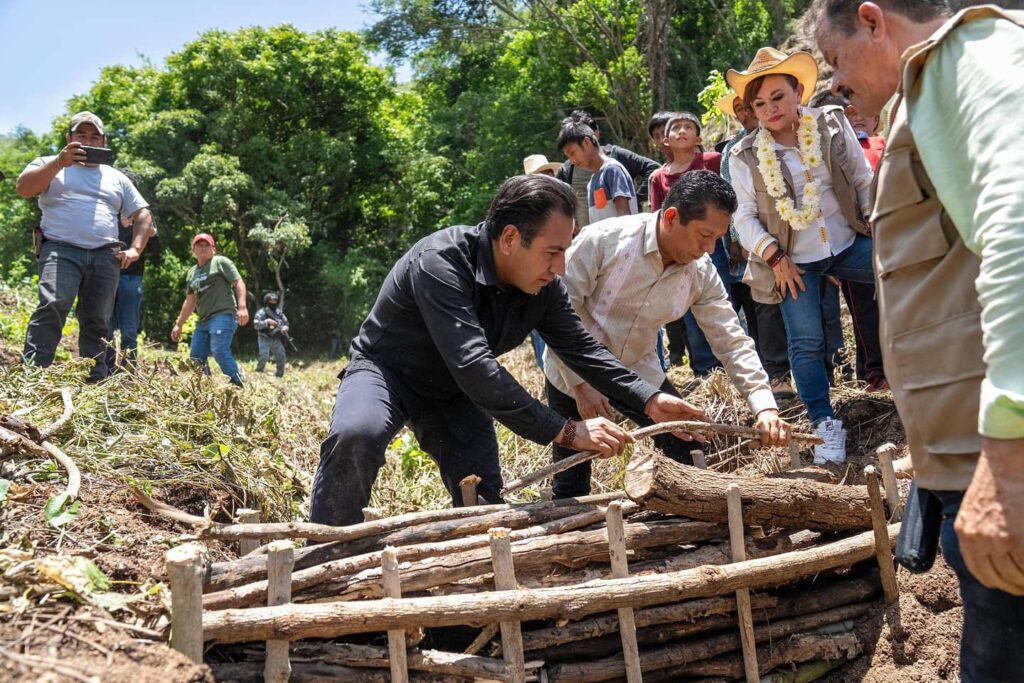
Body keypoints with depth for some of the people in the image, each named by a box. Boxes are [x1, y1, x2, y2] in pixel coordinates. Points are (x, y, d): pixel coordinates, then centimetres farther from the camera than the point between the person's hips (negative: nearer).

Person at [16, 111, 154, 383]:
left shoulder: (117, 178, 24)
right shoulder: (51, 164, 16)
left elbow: (143, 215, 22)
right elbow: (24, 188, -3)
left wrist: (135, 249, 6)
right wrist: (60, 162, -13)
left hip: (105, 256, 3)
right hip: (61, 250, -3)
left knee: (97, 321, -1)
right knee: (52, 306, -24)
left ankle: (95, 383, 1)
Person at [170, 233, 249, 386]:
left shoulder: (221, 262, 3)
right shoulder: (192, 272, 24)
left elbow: (239, 283, -7)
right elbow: (190, 302, 28)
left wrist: (242, 307, -21)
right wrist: (178, 324, 26)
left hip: (223, 315, -8)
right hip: (203, 320, 8)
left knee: (220, 351, -24)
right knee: (196, 357, 2)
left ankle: (238, 387, -21)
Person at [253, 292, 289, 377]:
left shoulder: (279, 312, 10)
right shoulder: (261, 312, -6)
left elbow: (286, 322, 15)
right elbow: (256, 325, -15)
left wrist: (284, 328, -7)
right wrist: (267, 322, -24)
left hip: (277, 340, 6)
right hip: (265, 339, -6)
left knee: (281, 357, 6)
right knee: (264, 356, -19)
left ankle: (279, 375, 18)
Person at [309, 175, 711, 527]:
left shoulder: (542, 285, -12)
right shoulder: (440, 263, -35)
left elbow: (582, 349, -3)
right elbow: (473, 367, -42)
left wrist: (649, 401, -17)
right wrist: (566, 431, -43)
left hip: (454, 393, 6)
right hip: (385, 371, -6)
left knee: (485, 507, -2)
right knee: (357, 435, -36)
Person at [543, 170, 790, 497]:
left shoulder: (701, 273, -11)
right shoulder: (604, 240, -25)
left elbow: (732, 341, -9)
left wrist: (764, 406, -21)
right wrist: (580, 383, -23)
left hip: (638, 371, 4)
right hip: (573, 373, -4)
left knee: (687, 448, -1)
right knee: (571, 484, 4)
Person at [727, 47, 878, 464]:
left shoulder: (832, 125, 1)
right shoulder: (745, 155, -3)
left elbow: (863, 182, 6)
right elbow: (745, 216, -1)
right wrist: (774, 257, -11)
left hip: (848, 242, 2)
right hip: (794, 259, -1)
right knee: (806, 342, -5)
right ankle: (824, 423, 9)